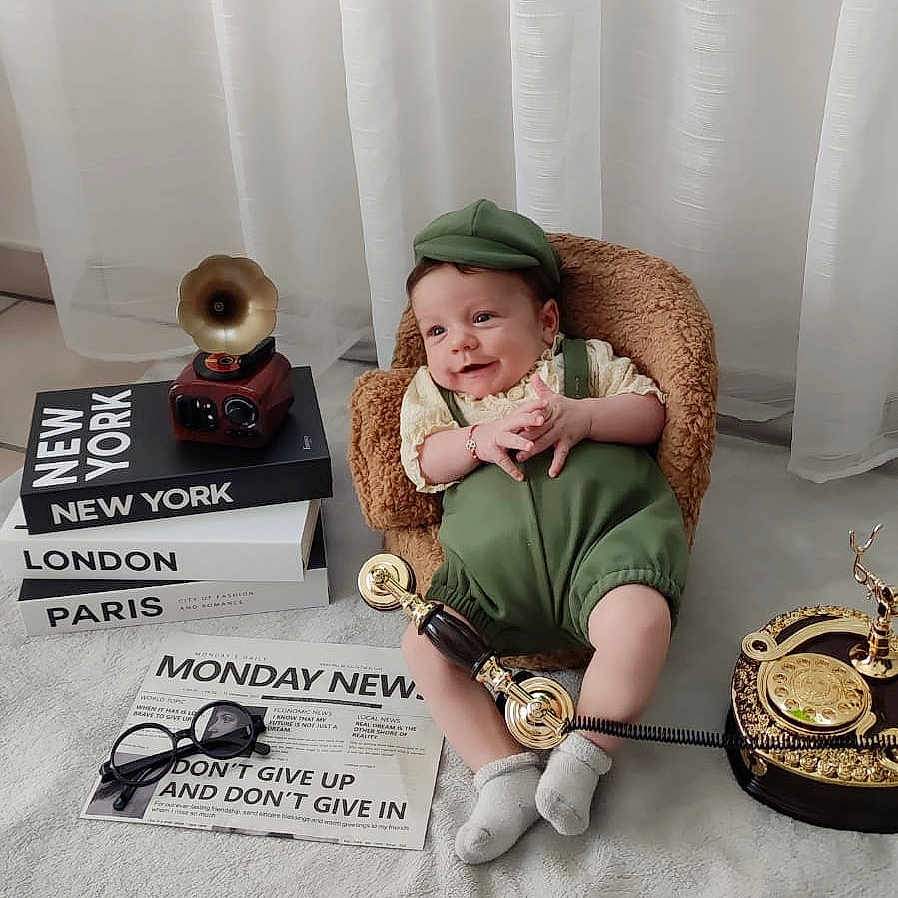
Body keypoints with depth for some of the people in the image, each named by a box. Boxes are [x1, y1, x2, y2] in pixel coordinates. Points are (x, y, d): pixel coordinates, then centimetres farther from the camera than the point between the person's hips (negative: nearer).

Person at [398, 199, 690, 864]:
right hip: (494, 572, 3)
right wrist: (482, 437, -10)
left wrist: (582, 417, -9)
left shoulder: (585, 361, 18)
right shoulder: (431, 391, 22)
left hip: (605, 536, -2)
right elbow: (422, 463, 7)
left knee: (639, 621, -32)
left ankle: (583, 758, -13)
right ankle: (505, 774, -12)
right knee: (424, 644, -16)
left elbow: (650, 412, 9)